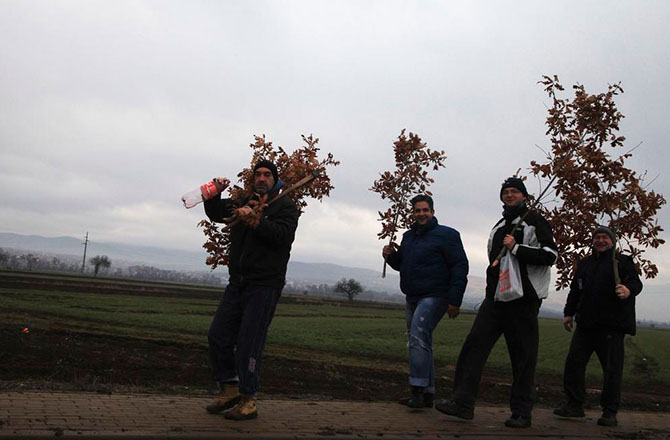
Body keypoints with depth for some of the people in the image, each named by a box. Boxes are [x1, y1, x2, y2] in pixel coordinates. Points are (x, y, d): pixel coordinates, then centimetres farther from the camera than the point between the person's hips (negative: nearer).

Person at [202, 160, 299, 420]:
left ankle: (248, 401, 3)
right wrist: (214, 195, -4)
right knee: (218, 335, 6)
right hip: (237, 283, 6)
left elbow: (282, 234, -17)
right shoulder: (244, 203, 18)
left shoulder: (285, 207, 0)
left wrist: (254, 220, -29)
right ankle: (229, 389, 19)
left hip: (264, 286, -6)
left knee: (248, 343, -7)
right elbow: (215, 214, 15)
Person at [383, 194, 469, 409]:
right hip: (412, 298, 9)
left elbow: (460, 267, -11)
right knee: (421, 344, 12)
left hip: (434, 297, -8)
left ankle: (418, 389, -24)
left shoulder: (446, 235, -7)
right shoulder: (408, 236, 15)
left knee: (418, 337, -23)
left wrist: (455, 300, -17)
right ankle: (427, 393, 20)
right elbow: (401, 264, 26)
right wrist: (391, 256, 2)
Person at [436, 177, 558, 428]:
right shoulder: (499, 227, 22)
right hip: (495, 299, 6)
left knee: (523, 358, 0)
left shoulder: (535, 221, 0)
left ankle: (521, 413, 9)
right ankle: (462, 402, -7)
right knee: (474, 345, -6)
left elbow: (550, 255, -12)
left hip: (523, 301, -6)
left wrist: (516, 248, -17)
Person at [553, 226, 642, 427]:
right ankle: (574, 405, 10)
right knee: (574, 362, 1)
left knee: (612, 367, -1)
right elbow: (575, 290, 23)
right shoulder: (584, 264, 20)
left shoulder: (623, 261, 5)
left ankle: (610, 412, 7)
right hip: (586, 324, 5)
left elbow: (636, 282, -9)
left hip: (612, 325, -5)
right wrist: (568, 312, 17)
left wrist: (629, 289, -31)